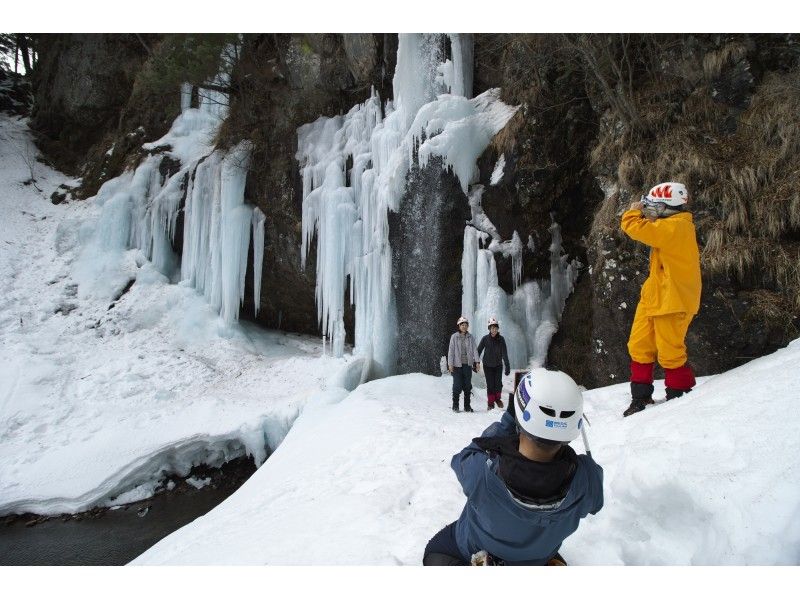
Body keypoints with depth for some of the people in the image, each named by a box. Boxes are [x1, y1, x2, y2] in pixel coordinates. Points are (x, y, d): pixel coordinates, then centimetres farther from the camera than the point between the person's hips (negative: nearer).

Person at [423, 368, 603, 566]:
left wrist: (509, 419, -20)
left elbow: (463, 459, -18)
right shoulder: (587, 479, -39)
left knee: (434, 552, 29)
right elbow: (593, 502, -13)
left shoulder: (481, 470, -45)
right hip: (538, 559, 1)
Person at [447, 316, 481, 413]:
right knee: (457, 385, -3)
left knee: (467, 386, 8)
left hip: (468, 364, 3)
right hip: (457, 365, -3)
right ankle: (455, 405, 9)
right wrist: (450, 364, -6)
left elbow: (474, 349, 2)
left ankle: (467, 405, 18)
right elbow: (451, 350, -2)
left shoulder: (471, 337, 6)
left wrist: (477, 361, -9)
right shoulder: (454, 337, -1)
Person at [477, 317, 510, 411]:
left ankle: (498, 399, 23)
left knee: (498, 383, -3)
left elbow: (504, 353, -9)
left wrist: (507, 366, -14)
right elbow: (478, 351, -4)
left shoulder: (501, 339, -8)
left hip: (498, 365, 1)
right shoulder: (485, 339, -10)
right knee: (490, 385, 0)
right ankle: (490, 403, 15)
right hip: (488, 365, -1)